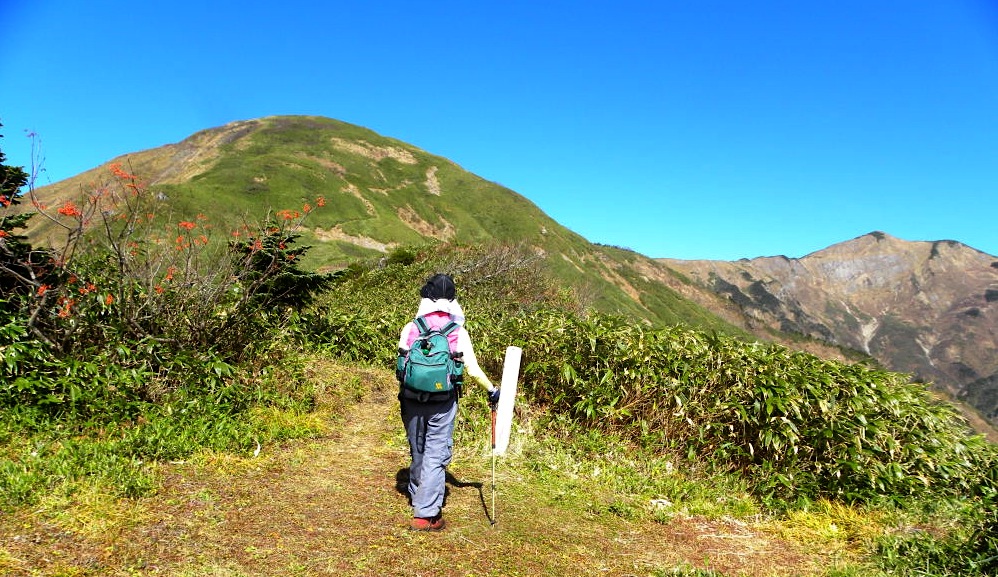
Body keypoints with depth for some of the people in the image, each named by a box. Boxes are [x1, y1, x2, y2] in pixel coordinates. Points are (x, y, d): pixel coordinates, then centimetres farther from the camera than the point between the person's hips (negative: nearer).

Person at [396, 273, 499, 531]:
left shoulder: (410, 328, -2)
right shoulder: (458, 332, -5)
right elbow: (473, 370, -4)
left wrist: (404, 398, 15)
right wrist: (492, 390, 11)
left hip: (412, 401, 3)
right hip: (443, 403, -2)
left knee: (418, 452, 19)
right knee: (436, 456, 4)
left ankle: (418, 498, 40)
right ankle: (426, 515, 5)